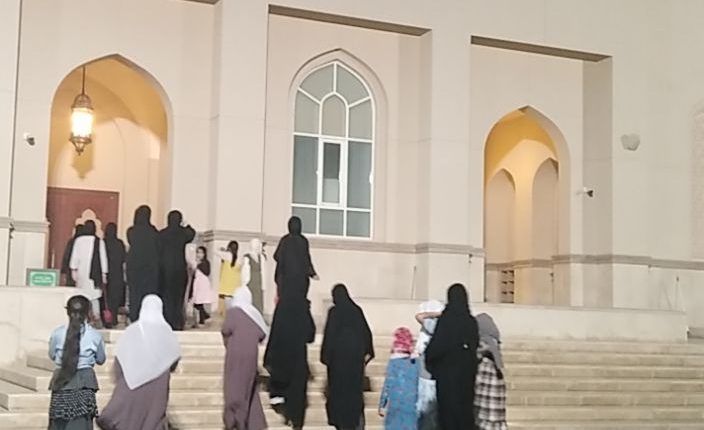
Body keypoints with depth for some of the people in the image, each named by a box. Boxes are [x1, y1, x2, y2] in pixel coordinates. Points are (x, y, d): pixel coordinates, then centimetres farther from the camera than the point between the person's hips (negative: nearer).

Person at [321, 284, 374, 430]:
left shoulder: (334, 312, -10)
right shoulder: (357, 310, 3)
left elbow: (329, 334, -12)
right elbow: (366, 332, 5)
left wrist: (325, 356, -5)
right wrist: (367, 352, 11)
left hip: (339, 354, -4)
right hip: (356, 353, 4)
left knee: (339, 386, 8)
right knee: (355, 385, 11)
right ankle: (357, 418, 0)